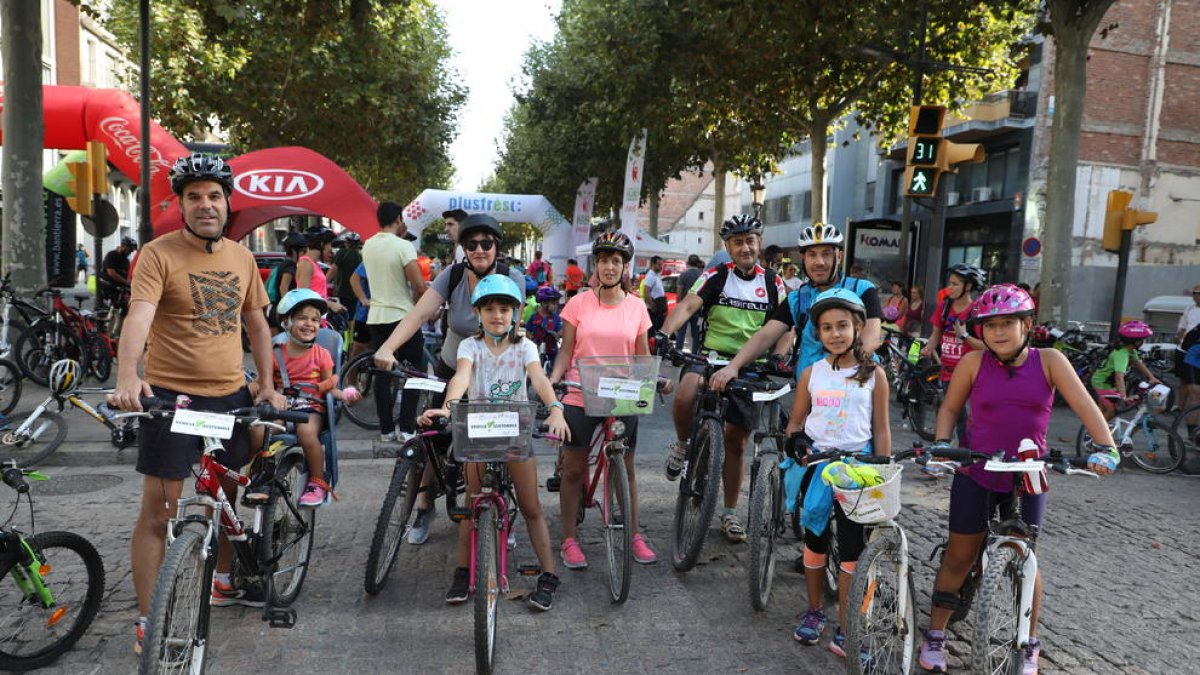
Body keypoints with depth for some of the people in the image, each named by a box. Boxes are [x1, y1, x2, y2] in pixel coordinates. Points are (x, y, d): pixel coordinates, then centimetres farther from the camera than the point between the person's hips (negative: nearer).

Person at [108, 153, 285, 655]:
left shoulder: (241, 257, 7)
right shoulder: (159, 254, -10)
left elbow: (256, 322, 15)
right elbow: (139, 316, -24)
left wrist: (267, 382, 10)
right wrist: (127, 377, -40)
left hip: (231, 396, 6)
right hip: (171, 397, -5)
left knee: (232, 492, 19)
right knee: (158, 512, 0)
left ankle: (223, 580, 42)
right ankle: (147, 620, 12)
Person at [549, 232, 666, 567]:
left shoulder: (636, 306, 2)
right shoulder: (579, 303, -2)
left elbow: (643, 356, 9)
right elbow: (566, 350, 2)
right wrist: (553, 379, -13)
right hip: (581, 397, -1)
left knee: (625, 468, 12)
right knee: (574, 469, 5)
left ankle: (634, 535, 27)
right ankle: (569, 540, 19)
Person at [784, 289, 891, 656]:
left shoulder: (873, 373, -4)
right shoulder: (812, 372, 1)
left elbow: (881, 428, -1)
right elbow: (795, 422, 7)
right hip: (816, 461, 2)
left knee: (852, 546, 0)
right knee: (815, 539, 13)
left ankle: (845, 626, 11)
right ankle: (815, 611, 30)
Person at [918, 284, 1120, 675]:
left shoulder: (1049, 361, -7)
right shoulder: (973, 362, -8)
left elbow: (1084, 405, -11)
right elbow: (950, 408, 2)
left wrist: (1105, 447, -25)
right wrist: (941, 444, -12)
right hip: (975, 475, 0)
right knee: (959, 555, 8)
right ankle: (935, 636, 21)